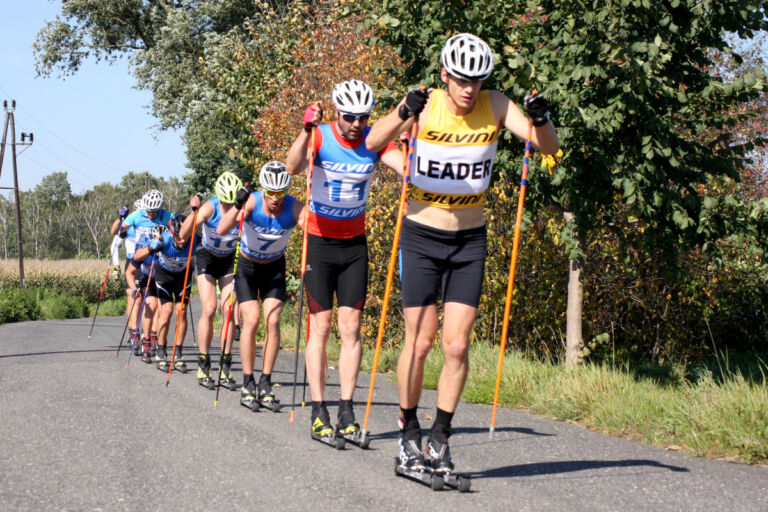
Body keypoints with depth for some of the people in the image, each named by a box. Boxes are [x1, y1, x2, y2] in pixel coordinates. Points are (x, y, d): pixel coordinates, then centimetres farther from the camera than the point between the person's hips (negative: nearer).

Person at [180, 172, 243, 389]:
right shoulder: (210, 208, -26)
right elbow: (183, 235, -35)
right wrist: (194, 211, -49)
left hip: (230, 260, 1)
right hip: (207, 258, -1)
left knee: (229, 310, -8)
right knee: (209, 309, -13)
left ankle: (225, 366, -1)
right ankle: (203, 366, -5)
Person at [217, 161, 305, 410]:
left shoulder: (295, 208, -24)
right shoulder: (252, 202, -26)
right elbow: (221, 230, -39)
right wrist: (237, 207, -54)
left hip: (274, 268, 1)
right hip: (247, 266, -1)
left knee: (272, 322, -11)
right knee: (251, 320, -13)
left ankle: (265, 384, -2)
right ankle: (248, 384, -4)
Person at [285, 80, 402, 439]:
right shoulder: (320, 137, -14)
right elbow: (292, 167, -34)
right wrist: (306, 131, -50)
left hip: (354, 244, 3)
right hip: (319, 243, -3)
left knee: (351, 328, 0)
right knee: (321, 326, -4)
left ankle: (346, 411, 3)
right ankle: (318, 412, -1)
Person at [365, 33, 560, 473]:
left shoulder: (496, 106, -8)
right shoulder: (424, 106, -12)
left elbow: (548, 148, -13)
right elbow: (373, 143, -24)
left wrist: (542, 121, -34)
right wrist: (404, 115, -43)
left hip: (470, 241, 2)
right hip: (422, 237, -2)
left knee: (457, 345, -4)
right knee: (420, 342, -2)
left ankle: (440, 437, 10)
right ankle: (409, 431, 18)